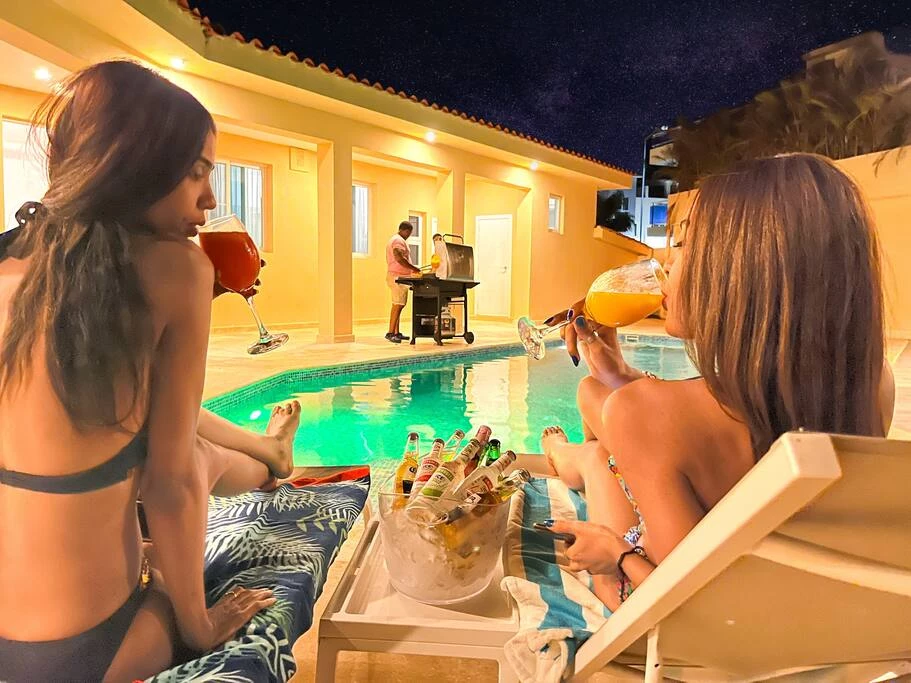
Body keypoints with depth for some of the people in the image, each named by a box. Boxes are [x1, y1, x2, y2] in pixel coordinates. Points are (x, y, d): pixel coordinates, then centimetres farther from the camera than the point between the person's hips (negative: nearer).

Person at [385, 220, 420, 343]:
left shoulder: (393, 239, 24)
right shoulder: (399, 240, -10)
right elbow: (399, 258, -23)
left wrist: (411, 268, 21)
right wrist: (414, 268, -17)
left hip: (395, 276, 11)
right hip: (398, 276, -11)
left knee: (398, 305, 10)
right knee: (398, 305, -13)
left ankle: (396, 333, 13)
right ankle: (390, 333, -14)